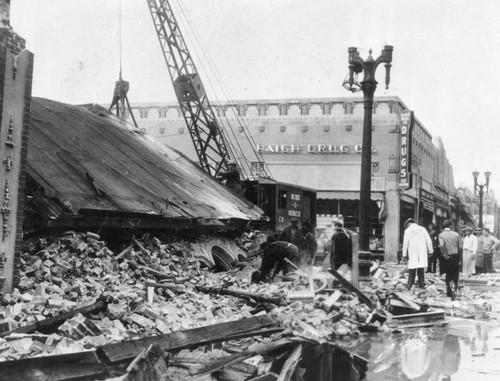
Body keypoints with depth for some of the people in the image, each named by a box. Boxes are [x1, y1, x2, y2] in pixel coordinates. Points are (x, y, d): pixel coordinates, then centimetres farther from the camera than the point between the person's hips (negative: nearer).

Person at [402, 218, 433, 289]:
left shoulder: (407, 230, 2)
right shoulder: (422, 229, 10)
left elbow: (405, 243, -1)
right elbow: (428, 240, 7)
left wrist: (404, 254, 4)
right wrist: (430, 251, 12)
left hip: (412, 252, -2)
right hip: (422, 251, 2)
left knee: (412, 270, 0)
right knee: (421, 270, 5)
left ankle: (409, 287, -2)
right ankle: (421, 285, 4)